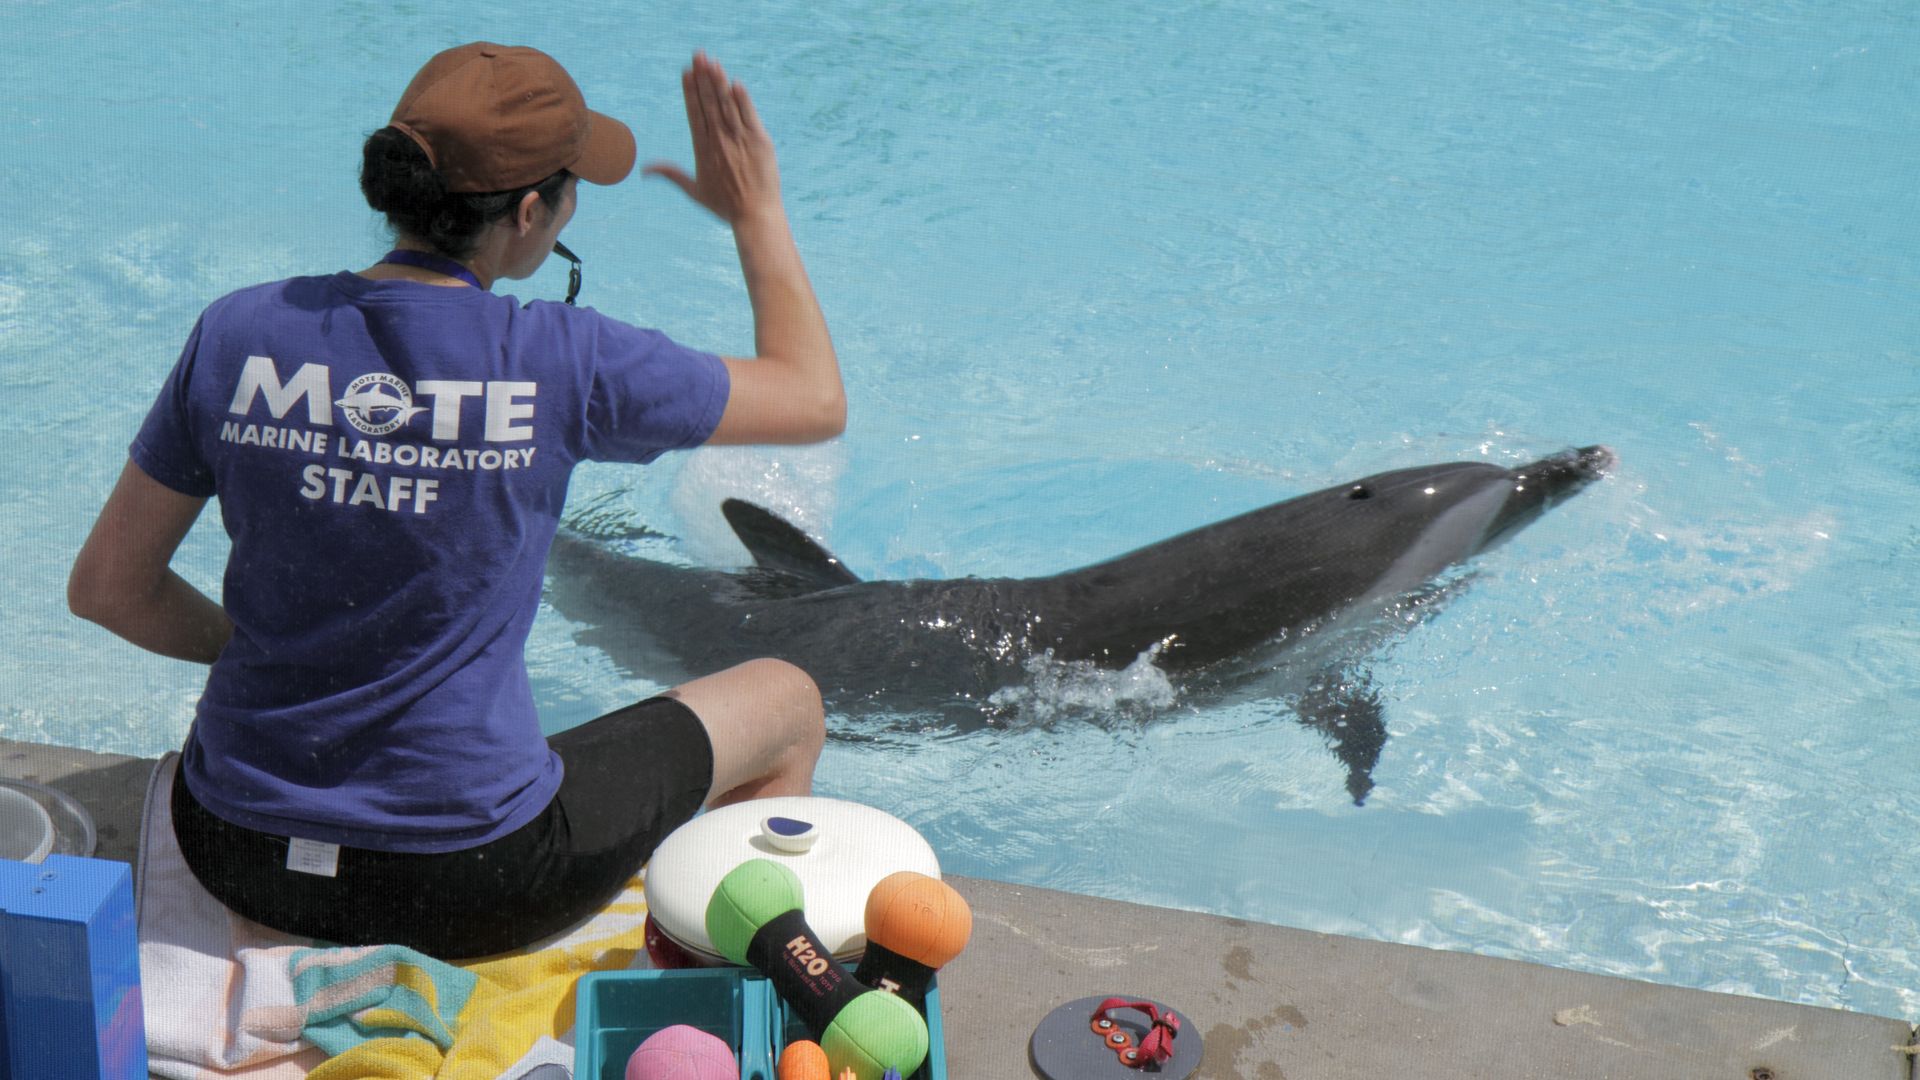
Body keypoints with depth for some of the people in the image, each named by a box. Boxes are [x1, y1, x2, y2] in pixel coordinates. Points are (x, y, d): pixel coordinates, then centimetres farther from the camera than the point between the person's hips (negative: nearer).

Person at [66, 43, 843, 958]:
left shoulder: (238, 333, -7)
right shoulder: (562, 362, -16)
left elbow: (105, 587, 1)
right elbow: (817, 400, -1)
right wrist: (758, 214, 11)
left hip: (234, 852, 5)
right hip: (458, 881, -4)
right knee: (787, 701, 20)